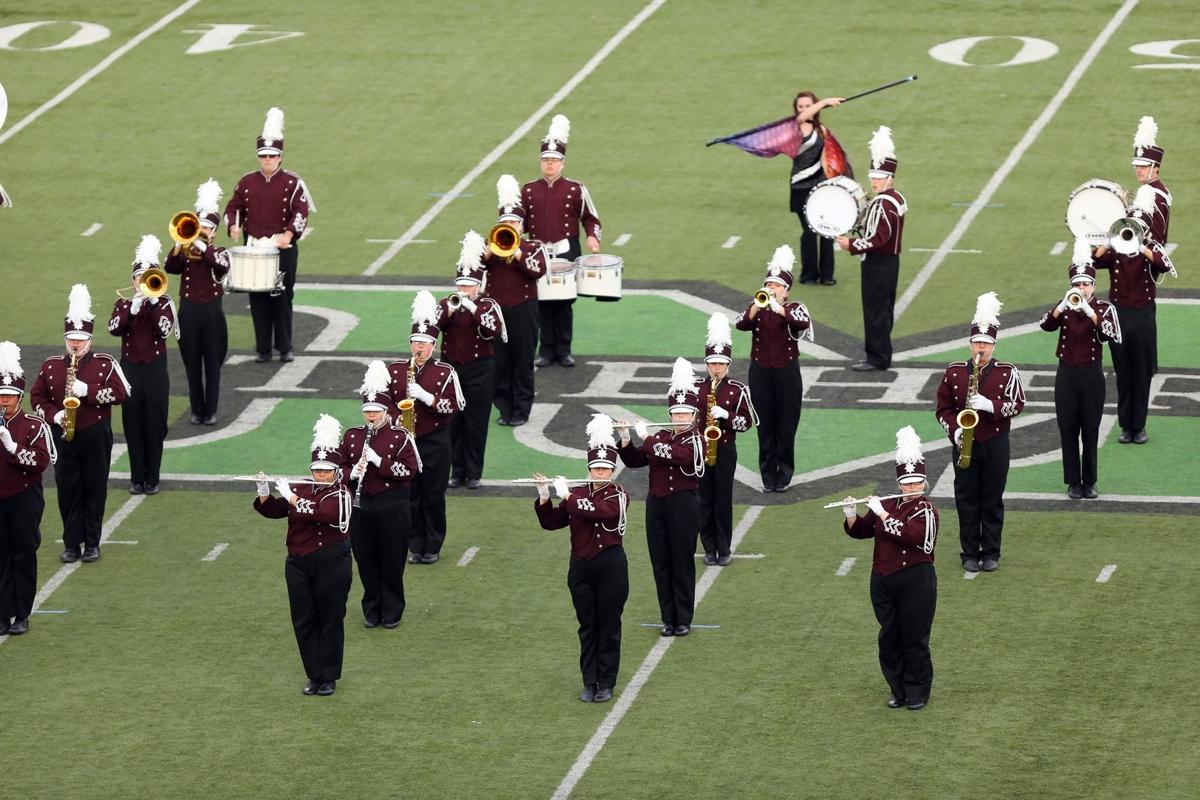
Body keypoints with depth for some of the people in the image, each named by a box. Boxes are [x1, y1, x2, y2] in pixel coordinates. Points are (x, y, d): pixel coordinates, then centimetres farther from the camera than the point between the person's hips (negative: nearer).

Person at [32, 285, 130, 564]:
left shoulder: (105, 364, -3)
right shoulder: (51, 366, 4)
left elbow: (120, 393, -10)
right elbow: (37, 396, 6)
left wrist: (88, 391, -20)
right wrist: (54, 415, -11)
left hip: (96, 436, -2)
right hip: (63, 436, 2)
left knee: (95, 489, 3)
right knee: (67, 490, 2)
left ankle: (92, 543, 12)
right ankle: (71, 544, 9)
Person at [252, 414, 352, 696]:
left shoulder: (339, 494, -8)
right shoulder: (300, 489, 8)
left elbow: (324, 514, -25)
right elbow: (273, 511, 7)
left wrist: (292, 498, -22)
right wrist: (265, 494, -12)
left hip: (331, 564, -5)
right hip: (299, 564, 5)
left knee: (330, 621, 3)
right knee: (303, 621, 7)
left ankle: (329, 678, 12)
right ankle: (314, 675, 17)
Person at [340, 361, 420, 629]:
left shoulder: (400, 437, -6)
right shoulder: (352, 437, 5)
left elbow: (410, 471, -13)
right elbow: (339, 467, 10)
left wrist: (378, 460, -20)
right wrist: (351, 473, -12)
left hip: (392, 507, -3)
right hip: (361, 506, 3)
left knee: (392, 562, 4)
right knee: (366, 562, 8)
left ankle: (392, 612, 15)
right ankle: (372, 610, 20)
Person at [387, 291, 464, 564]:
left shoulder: (445, 372, -4)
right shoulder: (395, 370, 2)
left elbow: (454, 406, -9)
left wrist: (426, 396, -21)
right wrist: (396, 418, -11)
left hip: (435, 442, -2)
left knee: (434, 497, 4)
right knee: (410, 496, 5)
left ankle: (433, 547, 14)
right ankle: (415, 546, 14)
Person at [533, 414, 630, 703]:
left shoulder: (618, 496, -7)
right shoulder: (577, 495, 7)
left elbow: (599, 511, -25)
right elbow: (550, 522, 6)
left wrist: (566, 495, -19)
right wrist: (544, 497, -10)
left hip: (611, 567, -4)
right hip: (581, 567, 4)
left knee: (609, 626, 3)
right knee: (587, 627, 8)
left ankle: (607, 683, 11)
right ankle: (589, 682, 15)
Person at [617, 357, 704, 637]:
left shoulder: (695, 441, -8)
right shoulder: (661, 436, 9)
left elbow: (675, 454, -26)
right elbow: (633, 461, 11)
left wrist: (646, 437, -19)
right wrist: (625, 439, -5)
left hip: (683, 503, -5)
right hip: (657, 503, 5)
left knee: (682, 563, 1)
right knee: (660, 562, 7)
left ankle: (683, 620, 9)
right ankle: (668, 618, 15)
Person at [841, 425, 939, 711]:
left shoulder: (926, 511, -9)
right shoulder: (886, 506, 9)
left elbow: (910, 535, -25)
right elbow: (859, 531, 14)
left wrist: (882, 514, -22)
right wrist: (851, 515, -7)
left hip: (915, 581, -6)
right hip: (883, 581, 6)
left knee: (915, 640, 1)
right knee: (889, 638, 10)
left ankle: (917, 693, 12)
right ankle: (898, 690, 22)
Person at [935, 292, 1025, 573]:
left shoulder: (1007, 372, -4)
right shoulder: (954, 372, 0)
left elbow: (1017, 404, -6)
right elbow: (944, 407, 3)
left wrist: (990, 406, -21)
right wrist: (954, 430, -13)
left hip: (995, 444, -1)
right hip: (965, 443, 1)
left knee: (993, 501, 6)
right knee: (966, 500, 4)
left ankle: (991, 553, 15)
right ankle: (970, 553, 13)